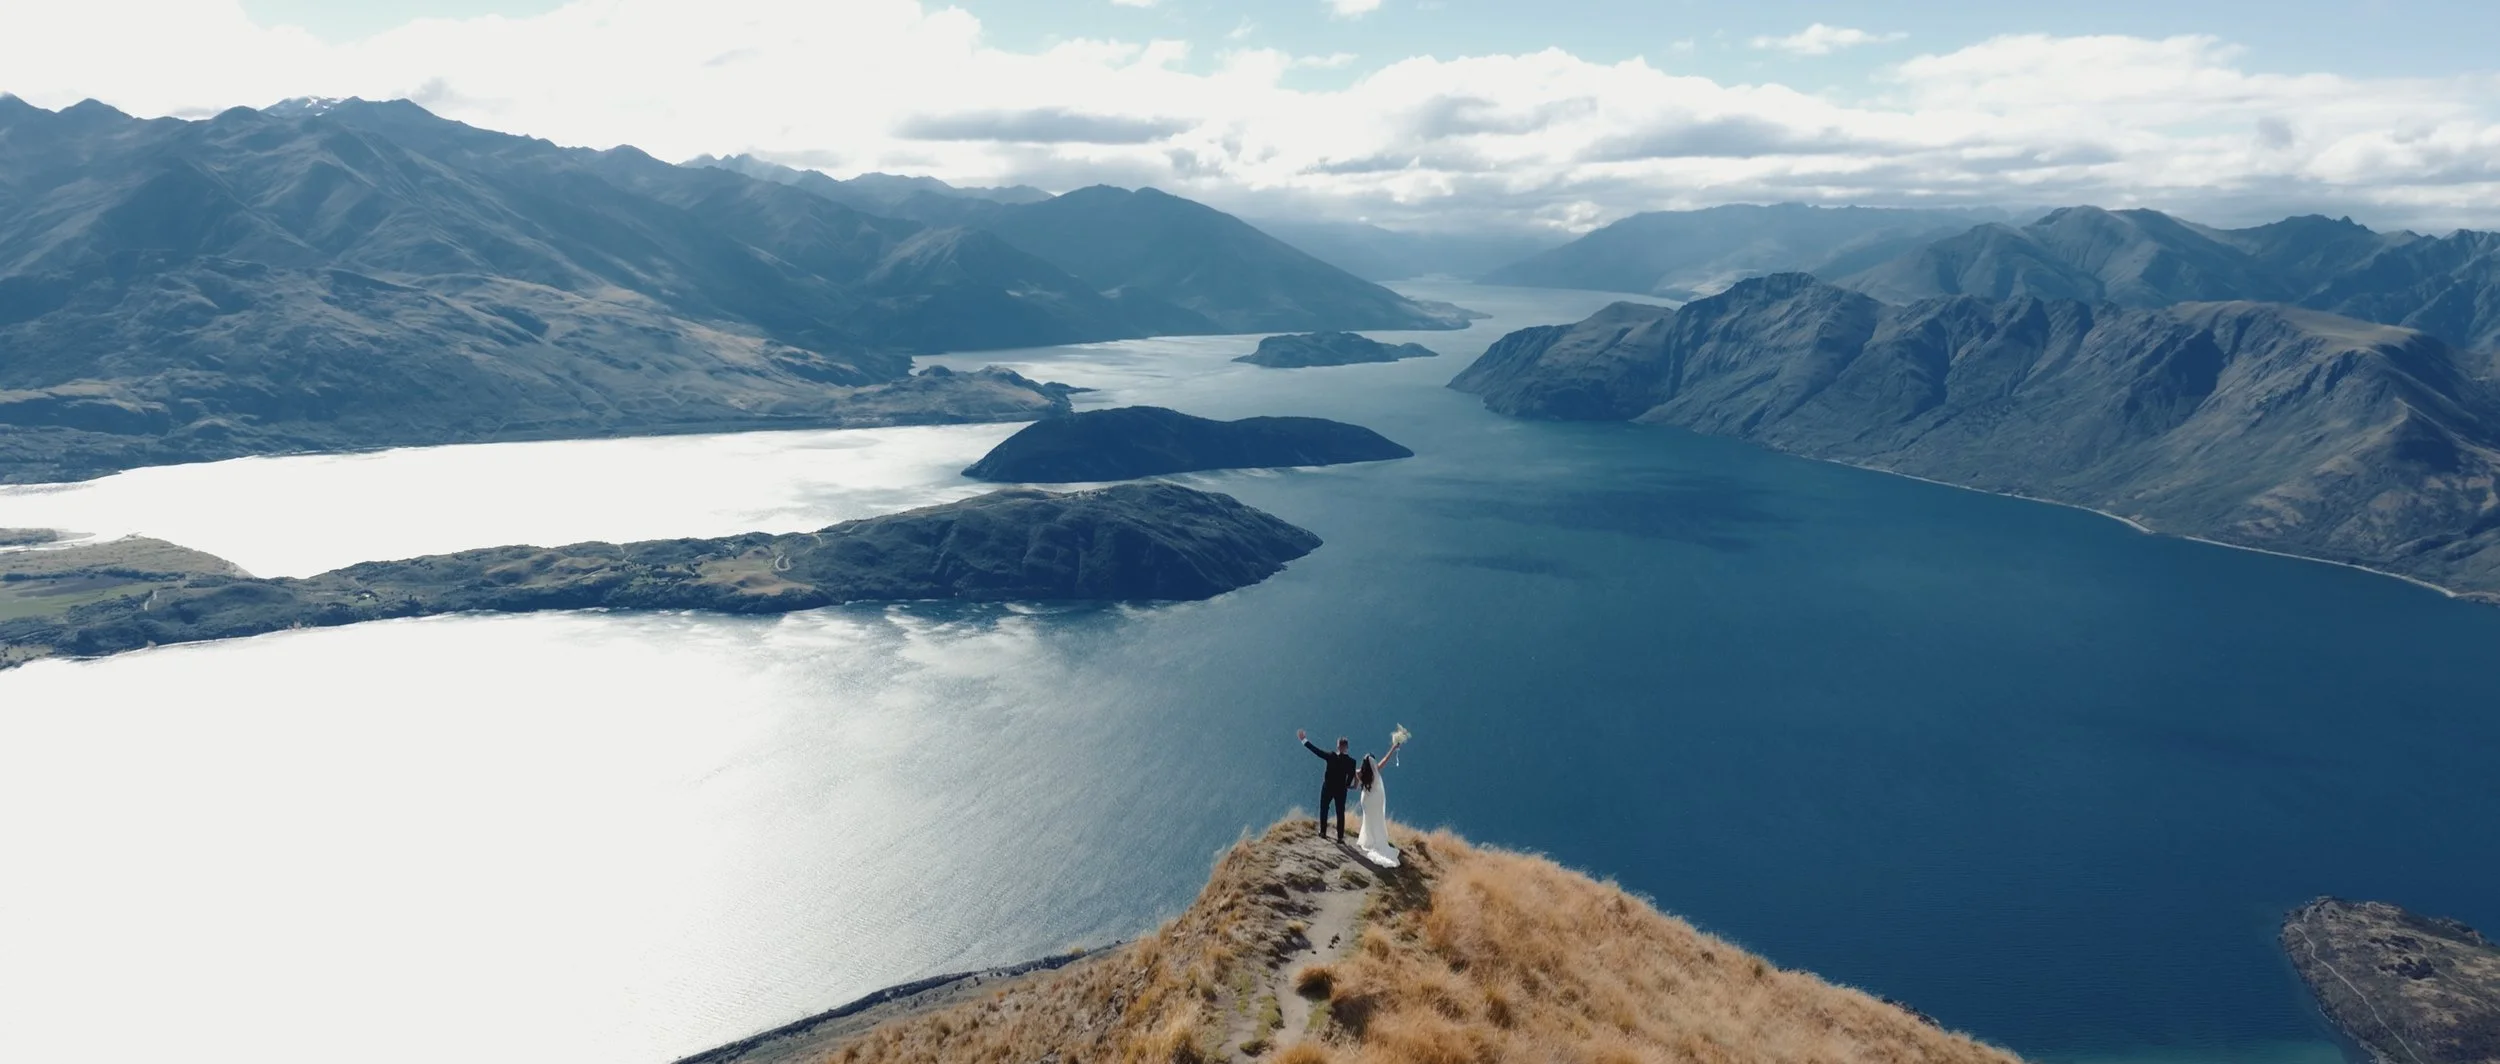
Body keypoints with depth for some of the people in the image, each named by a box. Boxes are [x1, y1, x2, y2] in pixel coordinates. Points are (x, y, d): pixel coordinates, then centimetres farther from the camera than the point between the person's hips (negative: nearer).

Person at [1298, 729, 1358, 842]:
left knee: (1324, 809, 19)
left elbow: (1316, 750, -15)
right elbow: (1351, 777, -9)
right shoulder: (1352, 761, -14)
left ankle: (1323, 832, 24)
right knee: (1340, 813, 9)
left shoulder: (1331, 756, -18)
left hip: (1328, 787, -1)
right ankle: (1340, 836, 11)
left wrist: (1304, 740, -8)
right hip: (1341, 789, 1)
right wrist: (1346, 785, 11)